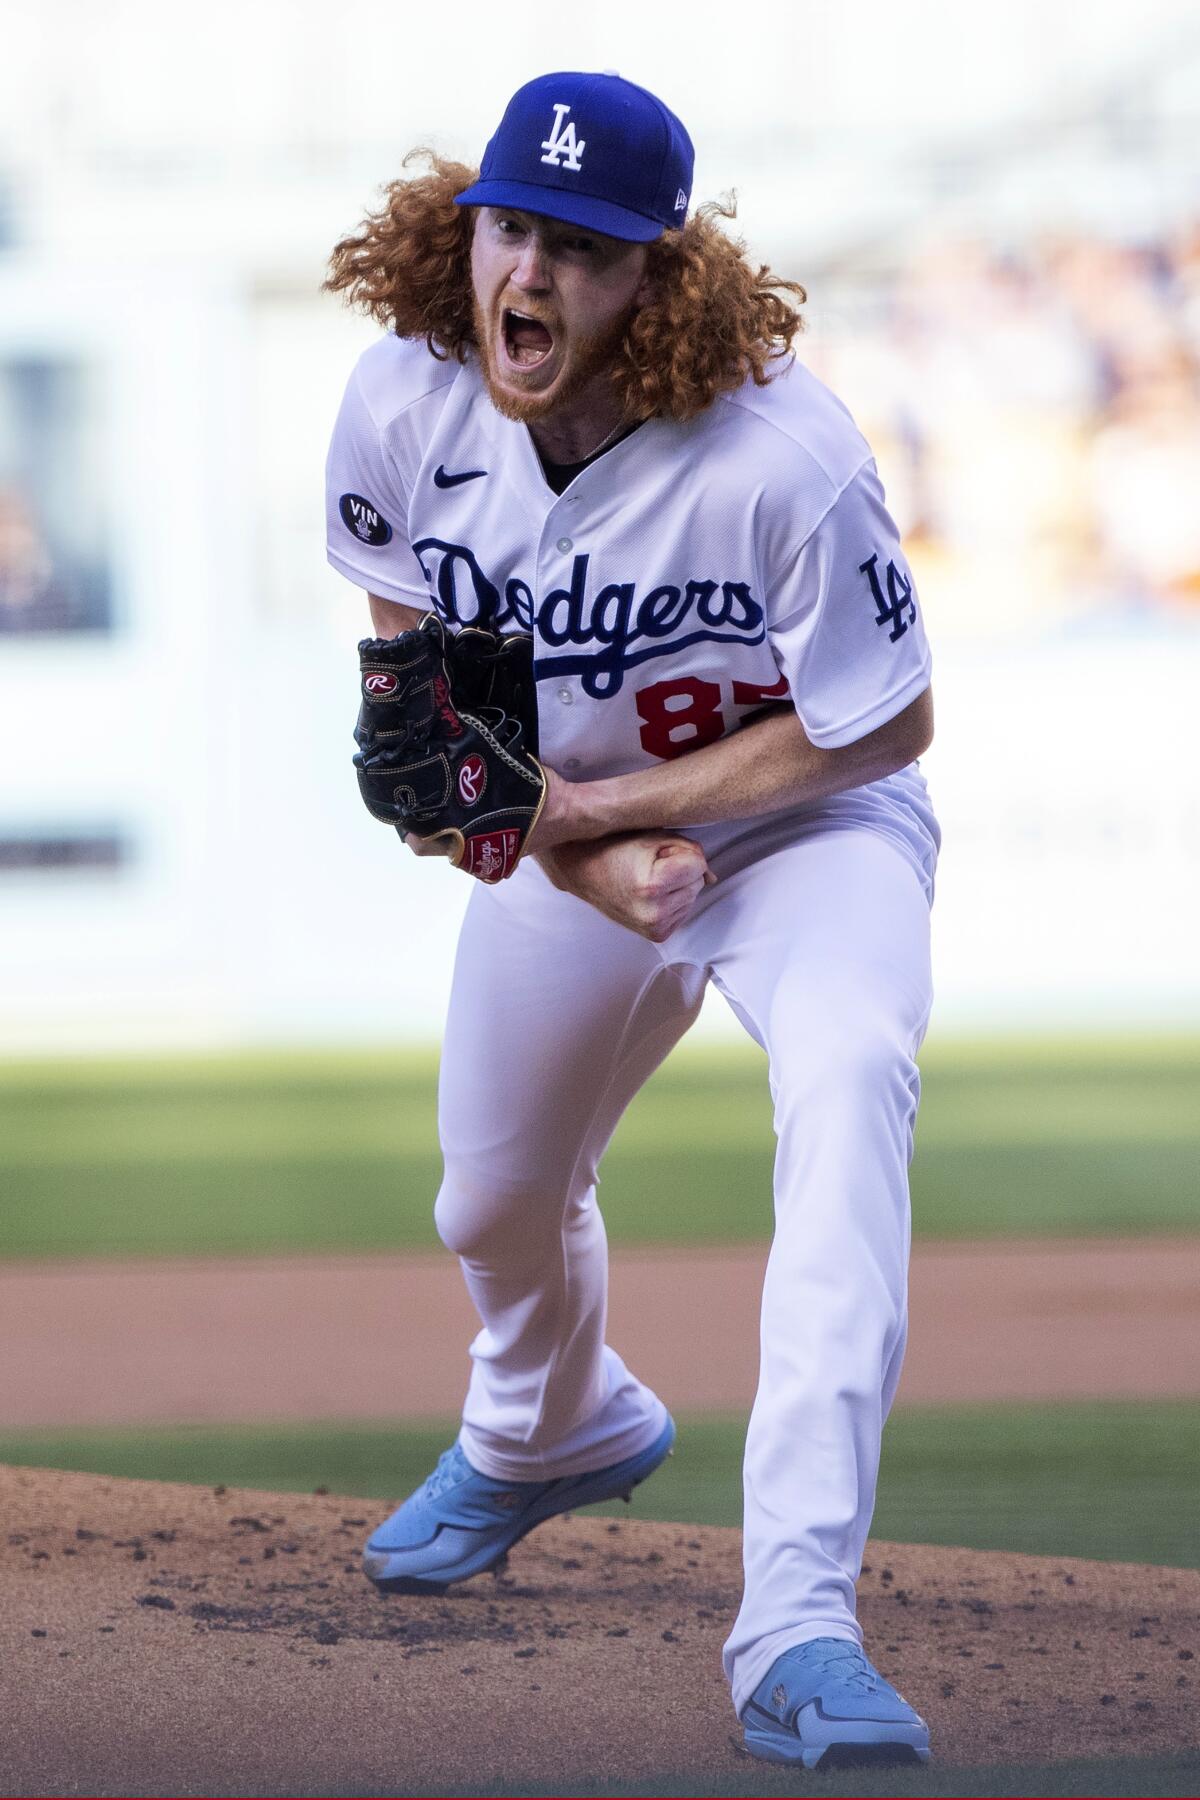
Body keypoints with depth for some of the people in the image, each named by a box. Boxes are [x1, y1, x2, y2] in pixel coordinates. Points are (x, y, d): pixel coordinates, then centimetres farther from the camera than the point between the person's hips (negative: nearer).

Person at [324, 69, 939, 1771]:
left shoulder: (783, 461, -34)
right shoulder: (404, 404, -20)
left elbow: (880, 726, -22)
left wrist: (613, 800, -25)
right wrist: (577, 855, -17)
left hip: (810, 822, -5)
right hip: (562, 834, 5)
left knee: (848, 1086, -34)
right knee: (496, 1202, 18)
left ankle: (798, 1620, -41)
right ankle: (550, 1432, 59)